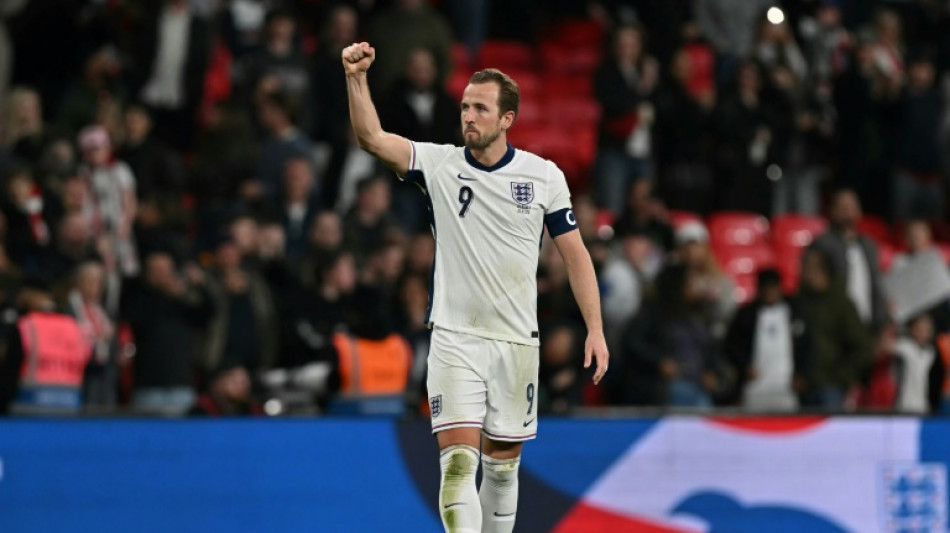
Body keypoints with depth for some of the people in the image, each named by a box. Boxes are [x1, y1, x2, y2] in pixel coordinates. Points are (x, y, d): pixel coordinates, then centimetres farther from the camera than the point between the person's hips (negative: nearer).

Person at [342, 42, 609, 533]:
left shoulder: (544, 176, 1)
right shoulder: (438, 165, -2)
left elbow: (575, 254, 5)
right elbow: (372, 138, -15)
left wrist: (595, 329, 0)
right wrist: (357, 77, -30)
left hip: (517, 340, 2)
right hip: (454, 339, -2)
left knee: (503, 464, 10)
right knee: (458, 459, -14)